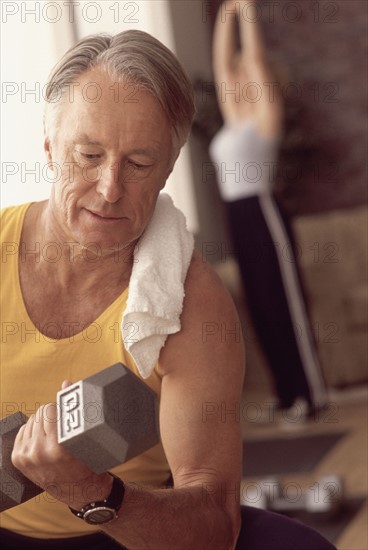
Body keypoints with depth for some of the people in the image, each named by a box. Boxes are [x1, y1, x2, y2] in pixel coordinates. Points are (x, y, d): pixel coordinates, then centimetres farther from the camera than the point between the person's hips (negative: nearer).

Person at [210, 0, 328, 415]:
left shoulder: (266, 113, -4)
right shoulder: (235, 115, 15)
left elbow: (255, 56, -9)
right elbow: (222, 62, 17)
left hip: (263, 216, -8)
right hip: (238, 219, 8)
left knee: (285, 303, -4)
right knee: (261, 307, 10)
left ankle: (312, 393, 2)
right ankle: (288, 391, 18)